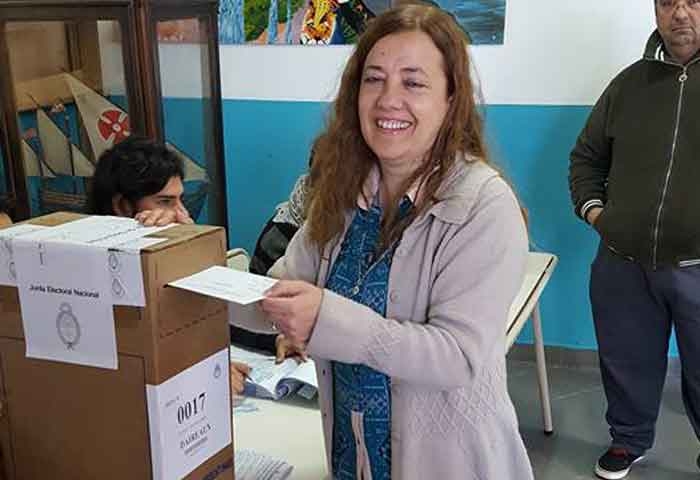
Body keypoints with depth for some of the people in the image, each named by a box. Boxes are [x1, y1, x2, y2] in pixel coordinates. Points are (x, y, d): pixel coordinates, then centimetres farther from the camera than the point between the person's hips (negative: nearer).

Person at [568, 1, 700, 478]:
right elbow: (587, 156, 19)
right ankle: (629, 440, 39)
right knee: (627, 364, 17)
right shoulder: (630, 82, 9)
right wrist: (590, 205, 6)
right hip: (622, 265, 3)